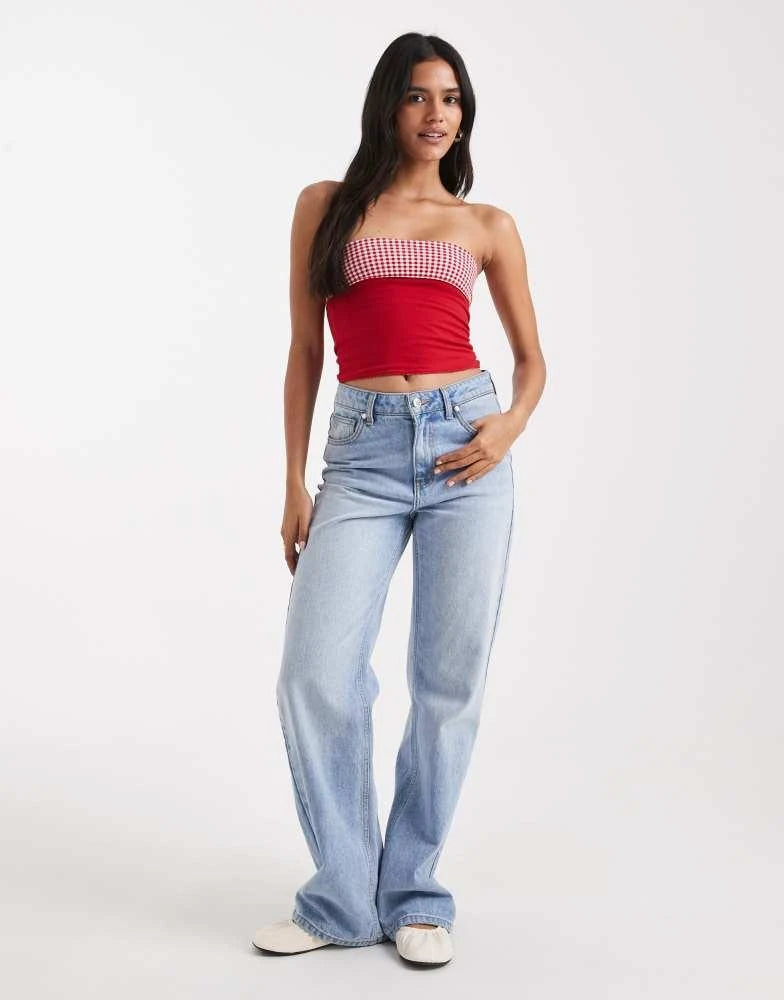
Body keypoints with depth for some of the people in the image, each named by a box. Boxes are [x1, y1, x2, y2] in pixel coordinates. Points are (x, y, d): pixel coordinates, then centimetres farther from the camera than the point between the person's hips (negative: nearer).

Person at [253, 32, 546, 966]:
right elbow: (304, 352, 9)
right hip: (363, 451, 0)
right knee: (316, 677, -8)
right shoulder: (325, 205, 11)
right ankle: (344, 899, 11)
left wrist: (511, 425, -6)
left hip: (465, 445, 1)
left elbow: (531, 358, 16)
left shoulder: (487, 224, 12)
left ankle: (414, 895, 18)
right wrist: (295, 484, 3)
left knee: (449, 680, 1)